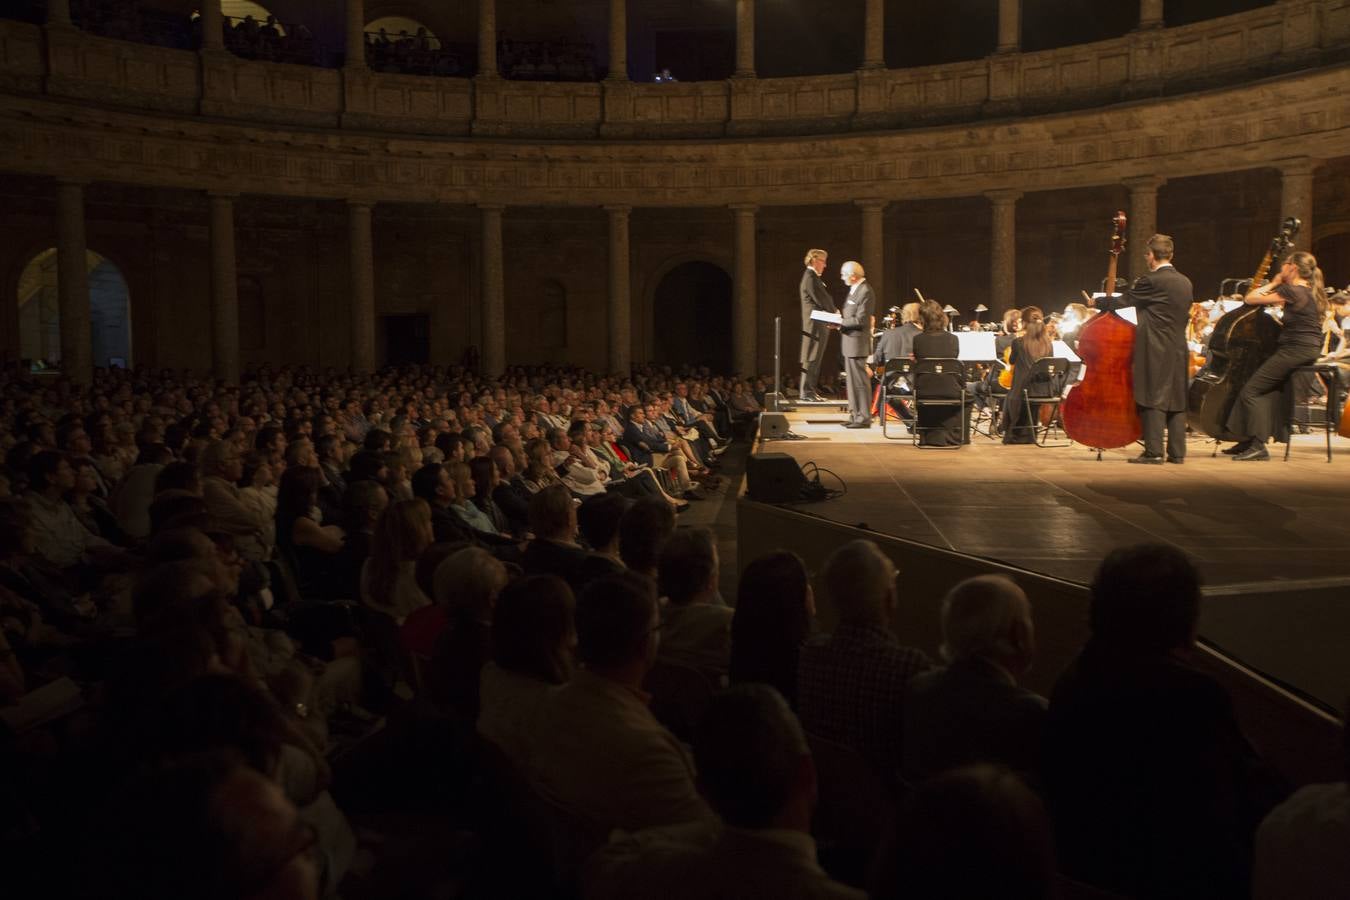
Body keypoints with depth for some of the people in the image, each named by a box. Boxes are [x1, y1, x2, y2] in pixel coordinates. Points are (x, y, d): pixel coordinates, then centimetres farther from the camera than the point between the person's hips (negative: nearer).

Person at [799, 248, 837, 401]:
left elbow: (824, 298, 18)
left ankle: (810, 390, 15)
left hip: (819, 325, 10)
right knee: (811, 358, -8)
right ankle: (807, 392, -6)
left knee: (815, 358, 11)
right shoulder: (810, 278, -13)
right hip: (815, 324, -10)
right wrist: (835, 312, -3)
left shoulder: (814, 277, 19)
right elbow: (821, 300, -17)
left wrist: (833, 311, 2)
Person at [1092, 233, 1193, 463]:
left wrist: (1097, 302, 8)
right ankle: (1177, 452, 10)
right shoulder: (1185, 283, 12)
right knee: (1177, 401, 8)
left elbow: (1123, 301, -8)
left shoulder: (1152, 280, -12)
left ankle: (1154, 451, -5)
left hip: (1156, 350, -7)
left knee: (1153, 401, -5)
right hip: (1179, 349, 7)